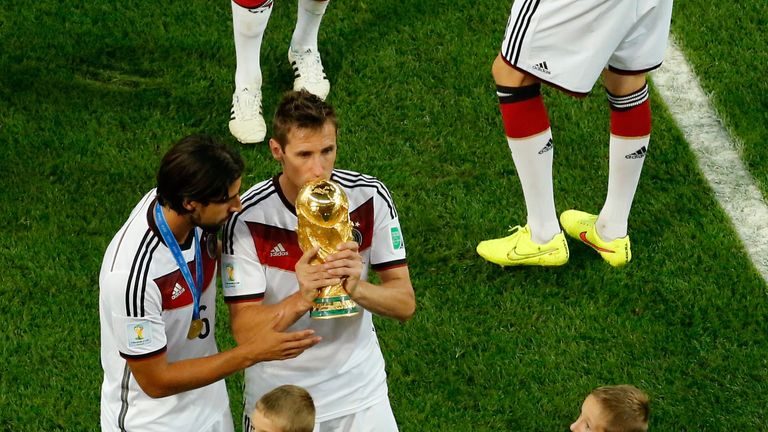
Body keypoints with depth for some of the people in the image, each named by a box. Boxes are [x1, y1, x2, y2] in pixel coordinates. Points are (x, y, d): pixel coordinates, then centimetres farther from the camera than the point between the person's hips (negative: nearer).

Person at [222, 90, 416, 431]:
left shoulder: (370, 197, -12)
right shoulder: (247, 218, -19)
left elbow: (405, 303, -10)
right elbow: (243, 329, -19)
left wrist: (357, 288, -29)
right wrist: (301, 299, -35)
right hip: (279, 397, -2)